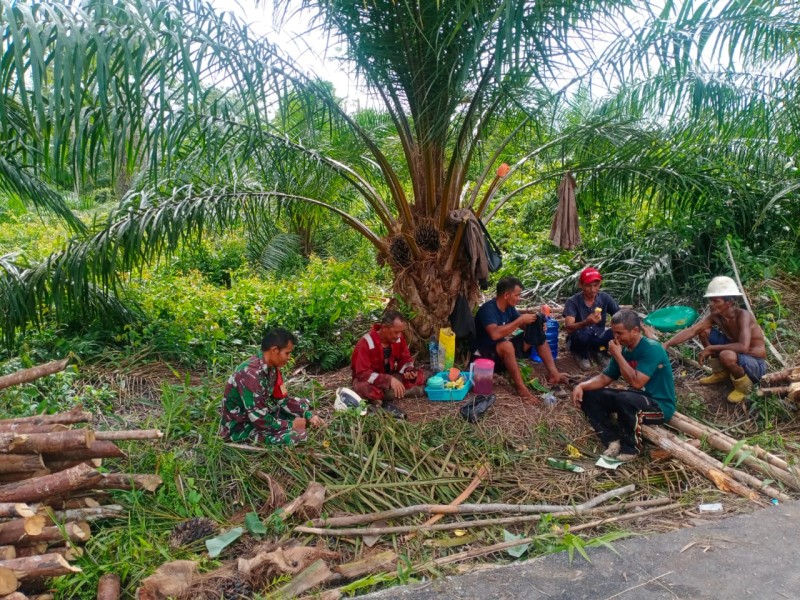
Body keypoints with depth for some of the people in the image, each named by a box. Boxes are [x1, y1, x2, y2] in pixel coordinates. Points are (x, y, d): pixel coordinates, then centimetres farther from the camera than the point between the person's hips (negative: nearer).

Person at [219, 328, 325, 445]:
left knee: (303, 404, 11)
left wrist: (308, 415, -3)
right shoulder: (251, 375, -32)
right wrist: (292, 425, -17)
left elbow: (283, 400, 7)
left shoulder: (271, 367, -4)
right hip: (239, 427, -9)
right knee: (298, 435, -21)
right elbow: (260, 421, -30)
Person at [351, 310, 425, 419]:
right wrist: (389, 380, -38)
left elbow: (405, 360, 1)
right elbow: (363, 374, -30)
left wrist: (409, 371, -23)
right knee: (362, 387, -40)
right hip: (368, 380, -6)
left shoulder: (399, 338, -10)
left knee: (419, 375, -16)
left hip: (390, 377, 6)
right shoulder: (366, 343, -26)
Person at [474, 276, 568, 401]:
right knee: (506, 345, -40)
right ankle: (520, 386, -29)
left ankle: (553, 373, -5)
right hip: (486, 353, -9)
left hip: (505, 348, 9)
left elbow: (523, 326, 9)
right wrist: (520, 320, -32)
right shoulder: (488, 309, -25)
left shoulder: (509, 307, 1)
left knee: (538, 334, 2)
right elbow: (495, 334, -40)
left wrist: (537, 325, -14)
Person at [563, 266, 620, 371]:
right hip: (579, 341, -3)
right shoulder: (573, 302, -19)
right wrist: (586, 323, -51)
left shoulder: (604, 298, -9)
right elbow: (568, 328, -31)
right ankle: (582, 355, -1)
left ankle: (598, 352, 4)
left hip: (598, 338, 3)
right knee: (581, 335, -38)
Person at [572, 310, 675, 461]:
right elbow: (604, 378, 5)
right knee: (589, 395, -1)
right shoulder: (623, 349, 1)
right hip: (637, 398, 8)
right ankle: (613, 440, -8)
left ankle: (631, 447, -15)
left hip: (660, 406, -8)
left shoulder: (651, 349, -22)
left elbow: (636, 382, -31)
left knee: (624, 399, -39)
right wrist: (582, 386, -12)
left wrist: (618, 356, -23)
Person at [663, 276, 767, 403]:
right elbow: (691, 330, -15)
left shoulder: (743, 315, -28)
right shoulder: (715, 316, -8)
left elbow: (743, 347, -41)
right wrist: (666, 344, -28)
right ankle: (720, 373, 12)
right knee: (704, 331, -5)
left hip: (756, 365, -7)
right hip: (738, 356, 7)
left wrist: (711, 348, -32)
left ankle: (743, 386, -7)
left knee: (726, 356, -38)